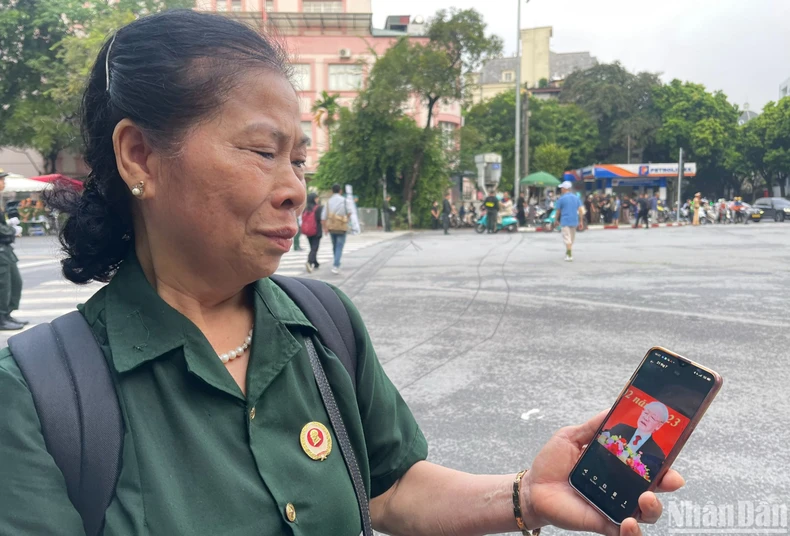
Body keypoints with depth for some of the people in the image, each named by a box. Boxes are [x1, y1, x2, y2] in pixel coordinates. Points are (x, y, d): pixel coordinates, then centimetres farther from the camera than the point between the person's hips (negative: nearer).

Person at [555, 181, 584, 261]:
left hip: (565, 221, -5)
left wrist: (556, 220, 15)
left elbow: (558, 211, 0)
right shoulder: (576, 198, 8)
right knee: (572, 238, 17)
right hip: (574, 221, 5)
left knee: (567, 238, -6)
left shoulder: (561, 198, -6)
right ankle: (568, 253, 31)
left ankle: (570, 256, -13)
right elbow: (581, 209, 2)